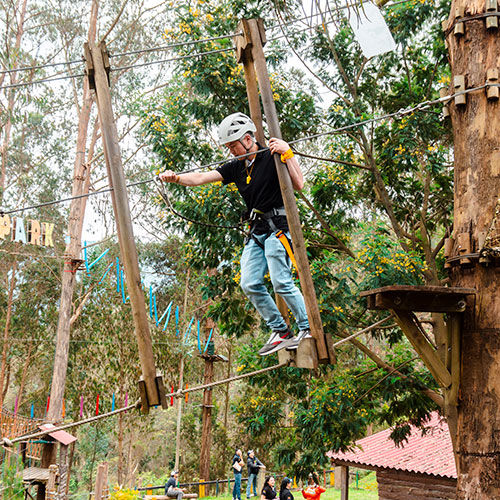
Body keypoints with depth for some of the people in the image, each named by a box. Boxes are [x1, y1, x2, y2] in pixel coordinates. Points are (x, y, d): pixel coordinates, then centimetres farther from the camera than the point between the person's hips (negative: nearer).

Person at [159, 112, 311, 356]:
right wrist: (175, 178, -7)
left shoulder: (272, 158, -6)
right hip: (256, 231, 7)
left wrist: (287, 153, -20)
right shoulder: (236, 167, 12)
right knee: (250, 284, -1)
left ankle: (308, 328, 0)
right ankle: (280, 331, 9)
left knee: (281, 282, -14)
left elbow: (299, 184, -15)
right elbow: (202, 178, 7)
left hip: (277, 227, -7)